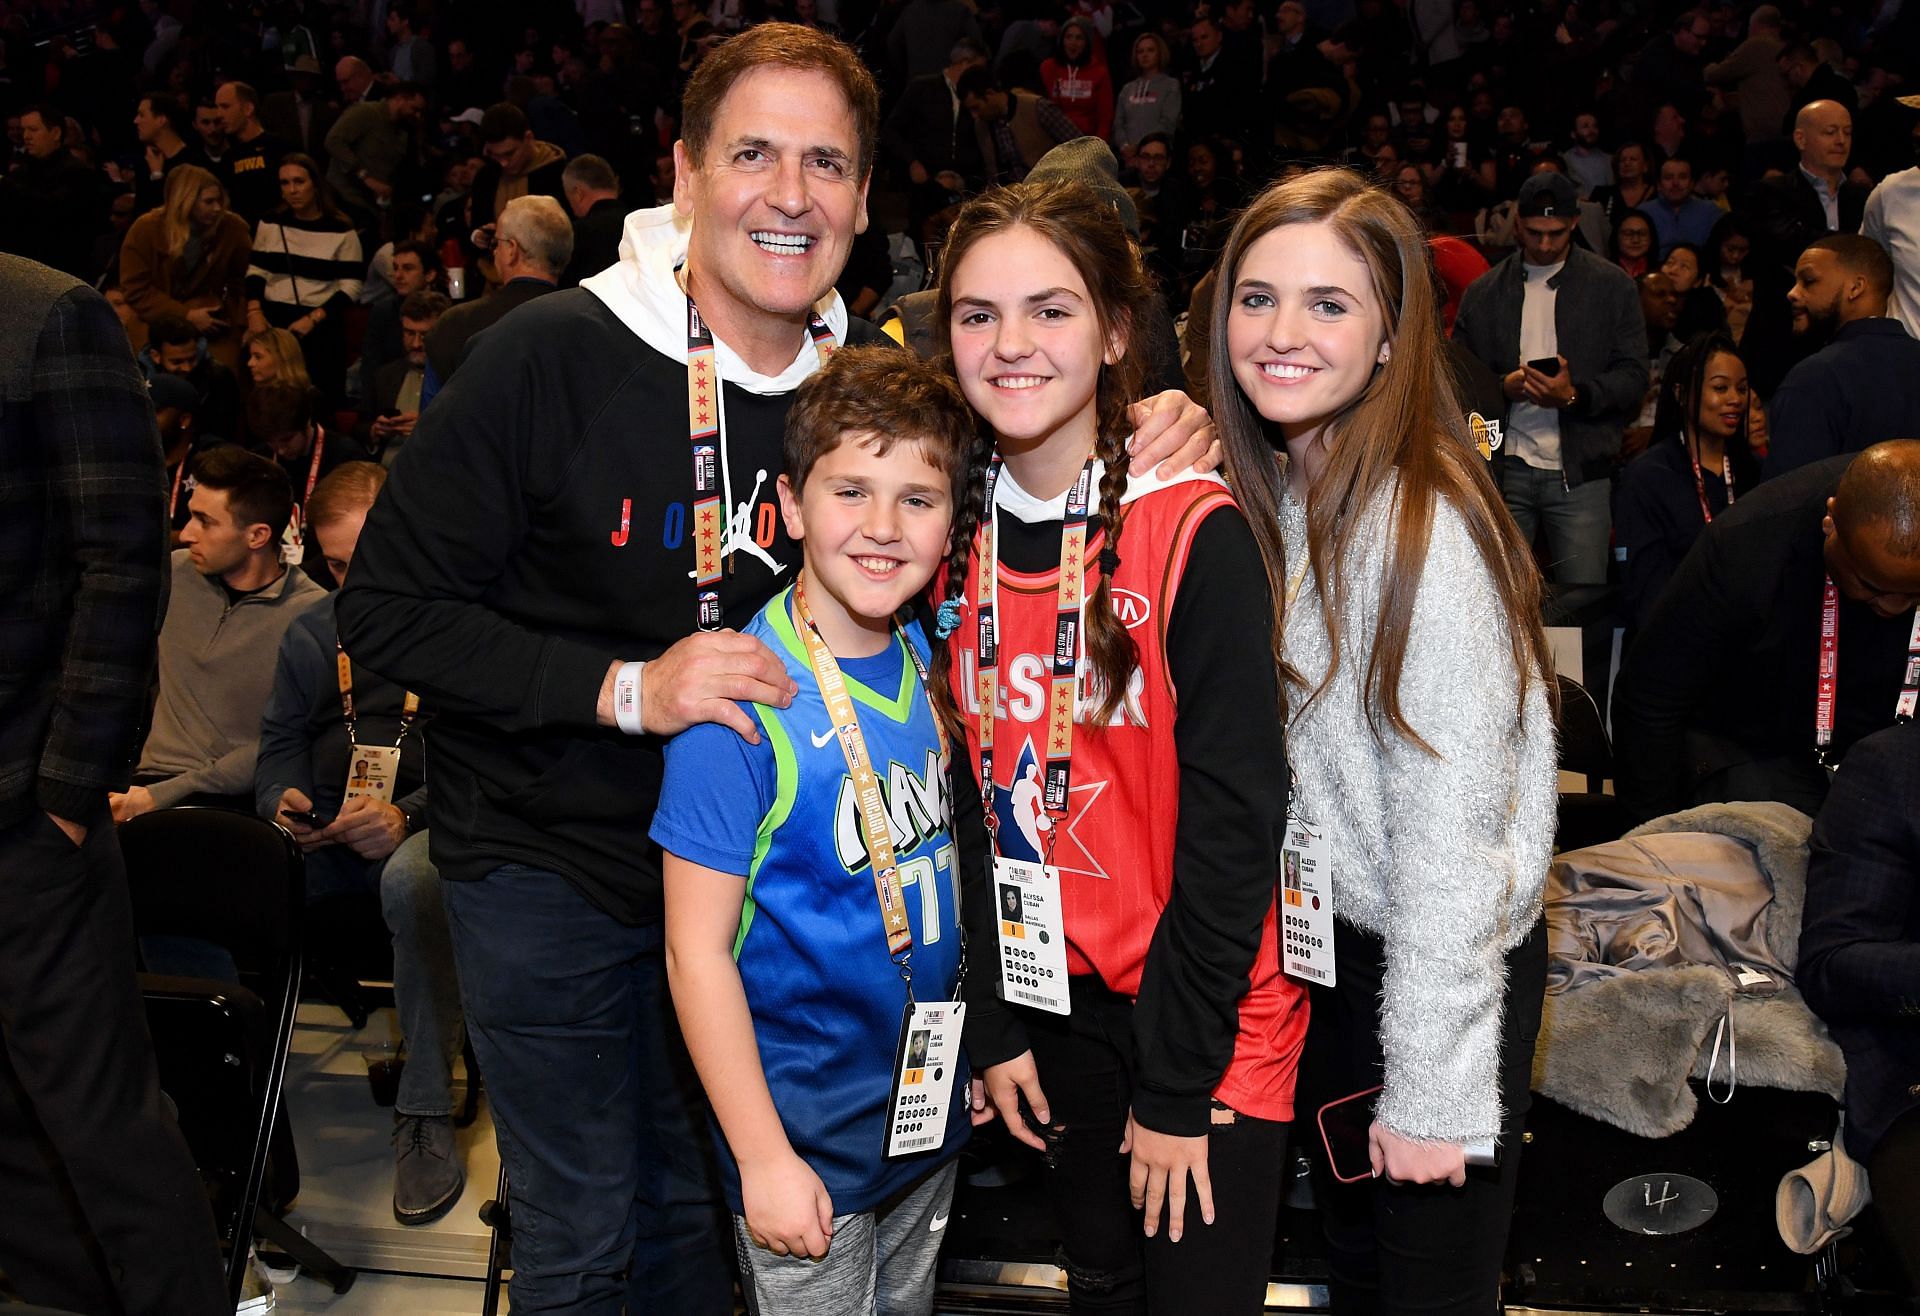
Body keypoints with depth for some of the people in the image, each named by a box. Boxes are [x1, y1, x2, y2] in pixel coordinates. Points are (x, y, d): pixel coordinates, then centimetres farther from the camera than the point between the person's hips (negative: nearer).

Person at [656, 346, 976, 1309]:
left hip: (931, 1113, 7)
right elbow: (696, 949, -18)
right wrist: (763, 1156, -16)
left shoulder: (927, 660, -2)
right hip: (806, 1137, -6)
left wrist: (976, 1055, 10)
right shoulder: (741, 699, -21)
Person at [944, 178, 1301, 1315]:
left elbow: (1233, 813, -18)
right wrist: (993, 1024, 1)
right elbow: (974, 793, 4)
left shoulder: (1194, 530, -18)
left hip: (1207, 1009, -5)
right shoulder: (959, 534, -2)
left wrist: (1177, 1083, -15)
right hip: (1054, 995, 5)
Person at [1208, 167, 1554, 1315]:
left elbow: (1450, 840, -24)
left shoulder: (1423, 534, -25)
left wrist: (1431, 1092, -20)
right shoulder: (1277, 494, 1)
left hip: (1454, 963, -8)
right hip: (1330, 937, 8)